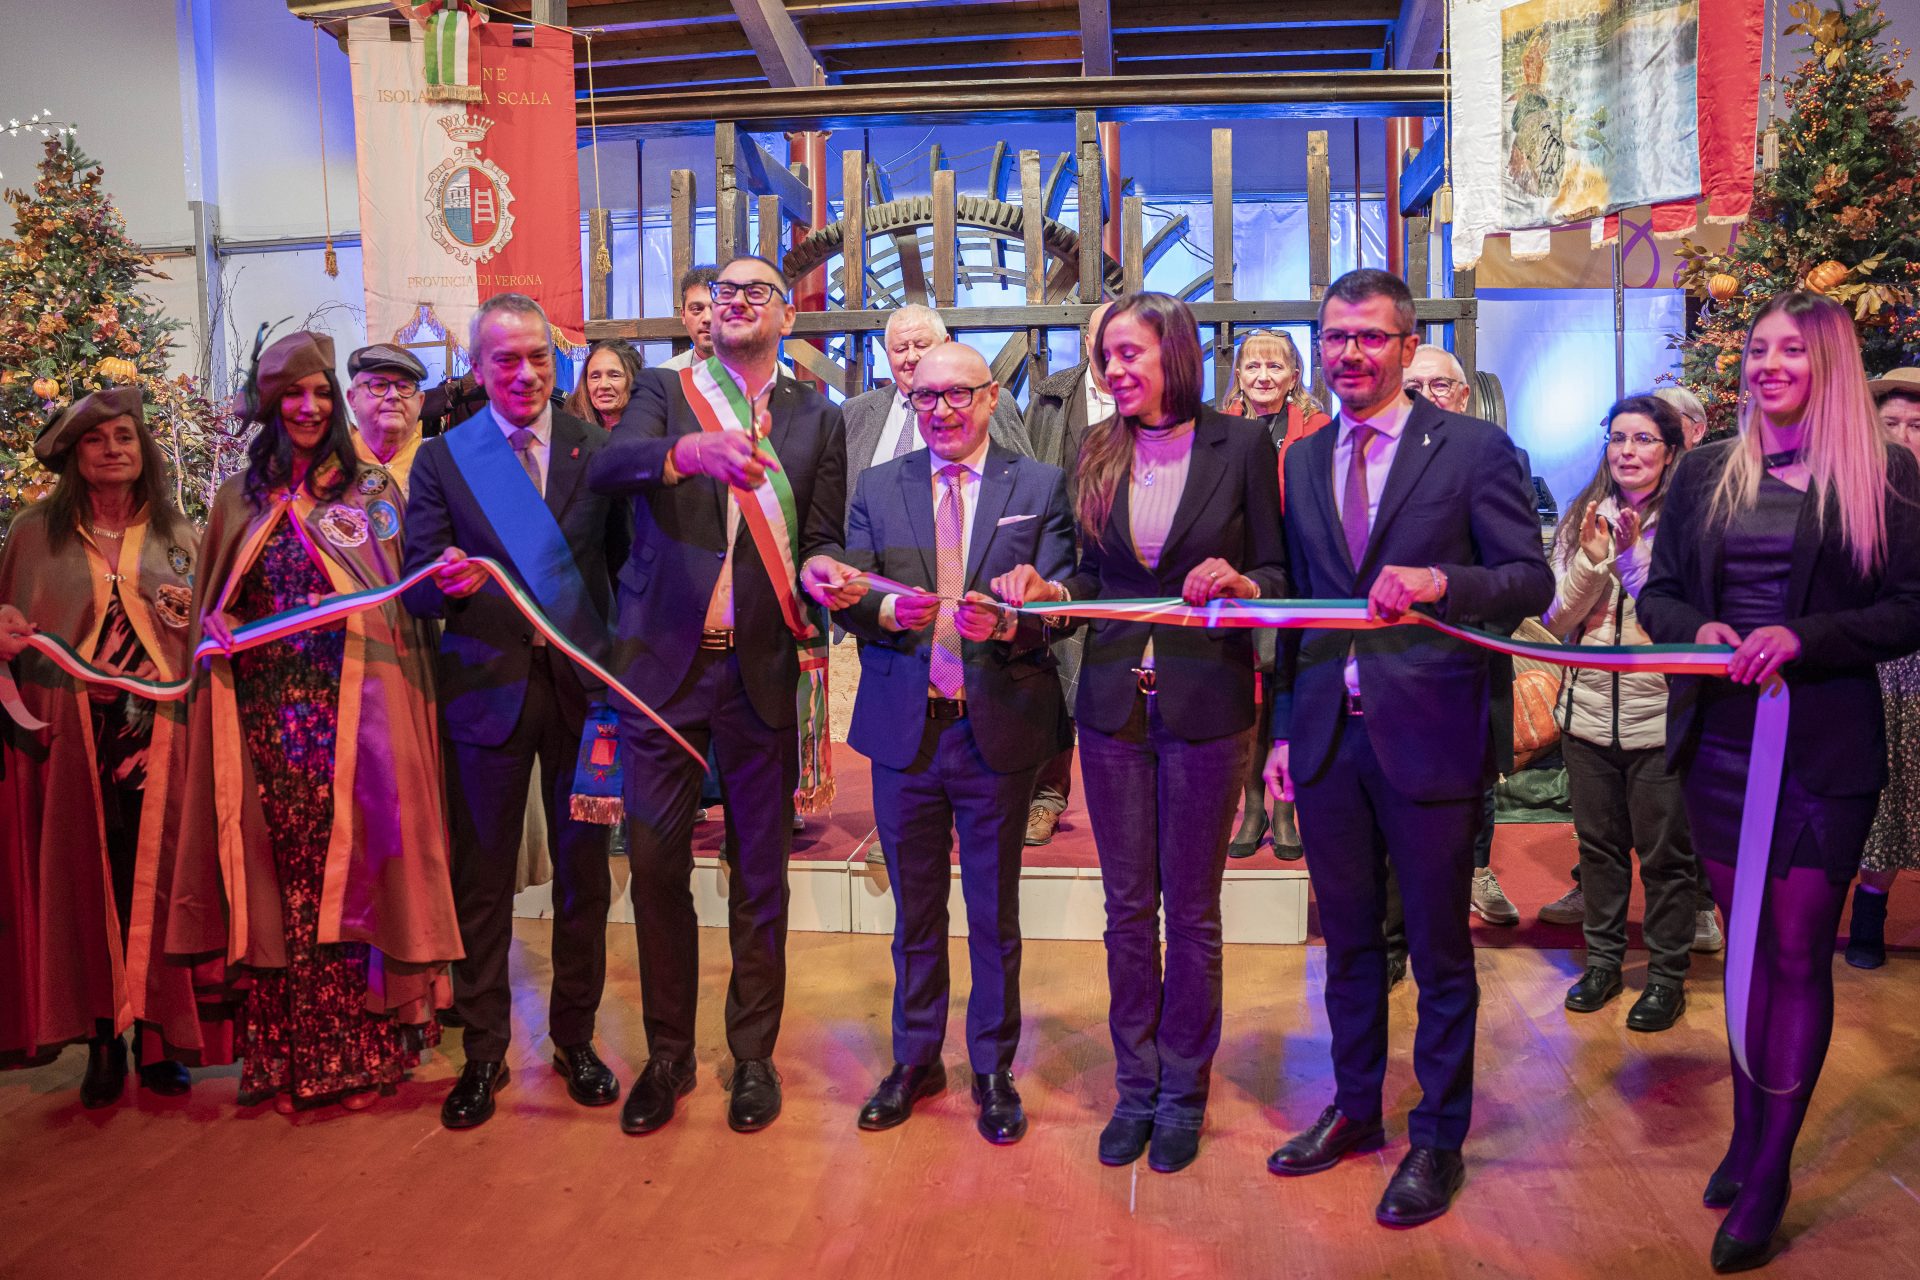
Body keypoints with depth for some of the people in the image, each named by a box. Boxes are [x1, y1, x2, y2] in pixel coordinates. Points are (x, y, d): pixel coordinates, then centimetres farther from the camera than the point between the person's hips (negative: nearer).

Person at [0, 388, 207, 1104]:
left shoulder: (178, 535, 11)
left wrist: (192, 618, -4)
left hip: (159, 736, 0)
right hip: (70, 741, 0)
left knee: (155, 880, -1)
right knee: (83, 883, 1)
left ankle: (158, 1039, 8)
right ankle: (102, 1041, 12)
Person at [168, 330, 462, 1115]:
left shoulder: (372, 491, 8)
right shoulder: (240, 499, 14)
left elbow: (400, 597, 5)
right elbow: (214, 604, 18)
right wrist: (217, 632, -1)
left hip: (353, 714, -2)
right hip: (266, 717, 2)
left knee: (347, 864, -4)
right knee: (278, 873, 1)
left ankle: (360, 1050, 6)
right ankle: (286, 1057, 11)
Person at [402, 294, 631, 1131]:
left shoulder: (597, 451, 4)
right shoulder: (442, 460, 3)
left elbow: (624, 562, 3)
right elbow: (417, 590, -1)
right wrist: (446, 581, -24)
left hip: (583, 684, 1)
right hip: (487, 685, 0)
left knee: (583, 873, 9)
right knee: (482, 880, 7)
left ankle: (576, 1039, 27)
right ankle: (483, 1053, 23)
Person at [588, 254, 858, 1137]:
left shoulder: (817, 418, 10)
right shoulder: (665, 393, 6)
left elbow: (821, 534, 8)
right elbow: (606, 468, -14)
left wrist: (819, 570, -16)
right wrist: (688, 452, -34)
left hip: (763, 672, 1)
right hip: (663, 665, 0)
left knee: (760, 876, 8)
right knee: (655, 865, 5)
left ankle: (753, 1055, 24)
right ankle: (668, 1053, 23)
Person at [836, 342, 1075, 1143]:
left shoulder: (1041, 487, 2)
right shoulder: (875, 489, 7)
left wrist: (1008, 621, -26)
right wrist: (889, 610, -22)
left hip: (999, 726, -2)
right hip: (903, 724, 2)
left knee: (994, 911, 10)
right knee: (914, 907, 14)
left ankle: (993, 1069, 26)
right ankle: (915, 1059, 31)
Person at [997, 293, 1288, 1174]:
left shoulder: (1242, 445, -3)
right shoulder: (1099, 452, 6)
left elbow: (1278, 573, 0)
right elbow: (1096, 577, 11)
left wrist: (1240, 584, -20)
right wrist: (1049, 592, -8)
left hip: (1205, 701, -3)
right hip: (1113, 703, 3)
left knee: (1192, 909, 8)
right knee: (1128, 906, 11)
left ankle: (1183, 1092, 25)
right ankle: (1135, 1086, 26)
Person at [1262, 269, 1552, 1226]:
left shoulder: (1474, 449, -4)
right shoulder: (1304, 460, 11)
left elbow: (1532, 581, -7)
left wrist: (1438, 582, -26)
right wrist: (1284, 727, 11)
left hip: (1428, 737, -4)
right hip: (1329, 739, 5)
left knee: (1439, 951, 8)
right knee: (1347, 940, 17)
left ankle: (1438, 1141, 26)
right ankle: (1355, 1110, 36)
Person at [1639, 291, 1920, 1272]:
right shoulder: (1705, 473, 8)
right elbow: (1658, 591, 10)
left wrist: (1803, 638, -18)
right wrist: (1699, 629, -11)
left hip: (1826, 748, -3)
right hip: (1719, 741, 4)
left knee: (1798, 954, 2)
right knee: (1747, 942, 14)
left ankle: (1768, 1177, 13)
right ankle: (1747, 1136, 29)